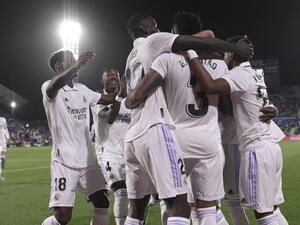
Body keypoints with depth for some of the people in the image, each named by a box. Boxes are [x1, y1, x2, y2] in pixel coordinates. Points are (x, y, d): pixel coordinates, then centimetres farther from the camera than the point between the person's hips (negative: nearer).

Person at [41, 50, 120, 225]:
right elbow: (55, 86, -34)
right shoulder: (49, 88, -9)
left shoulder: (82, 89, 12)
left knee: (102, 202, 3)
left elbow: (107, 99, 22)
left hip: (87, 160, 7)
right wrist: (76, 64, -48)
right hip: (64, 162, -6)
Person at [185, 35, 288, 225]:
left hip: (258, 149, -9)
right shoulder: (254, 74, 16)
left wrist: (191, 54, -22)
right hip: (271, 146, 9)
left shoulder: (240, 74, -10)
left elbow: (210, 86, -28)